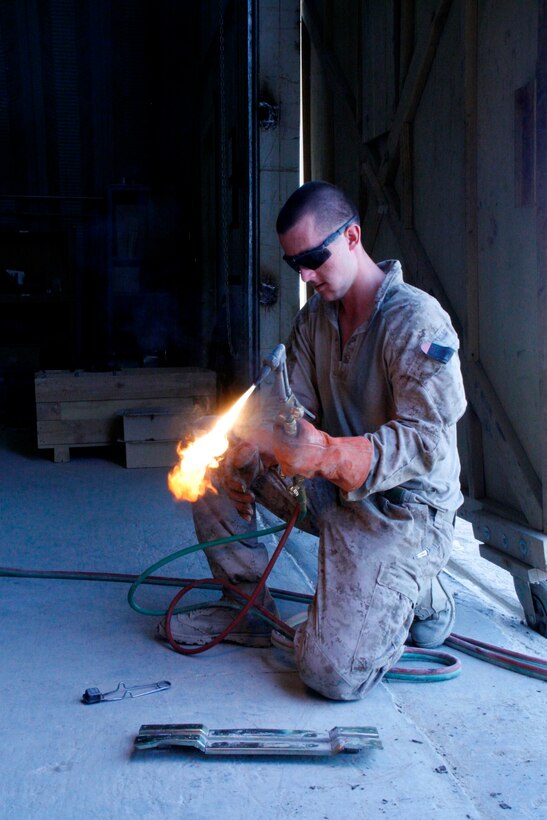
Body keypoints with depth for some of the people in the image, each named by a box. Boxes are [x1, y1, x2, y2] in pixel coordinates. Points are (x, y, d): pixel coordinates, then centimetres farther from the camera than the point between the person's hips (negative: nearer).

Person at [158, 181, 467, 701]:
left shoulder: (417, 320, -19)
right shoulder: (314, 317, 5)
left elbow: (429, 442, -26)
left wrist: (328, 454, -42)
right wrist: (246, 449, -20)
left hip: (402, 508, -7)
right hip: (331, 489, 8)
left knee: (332, 674, -20)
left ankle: (416, 592, 10)